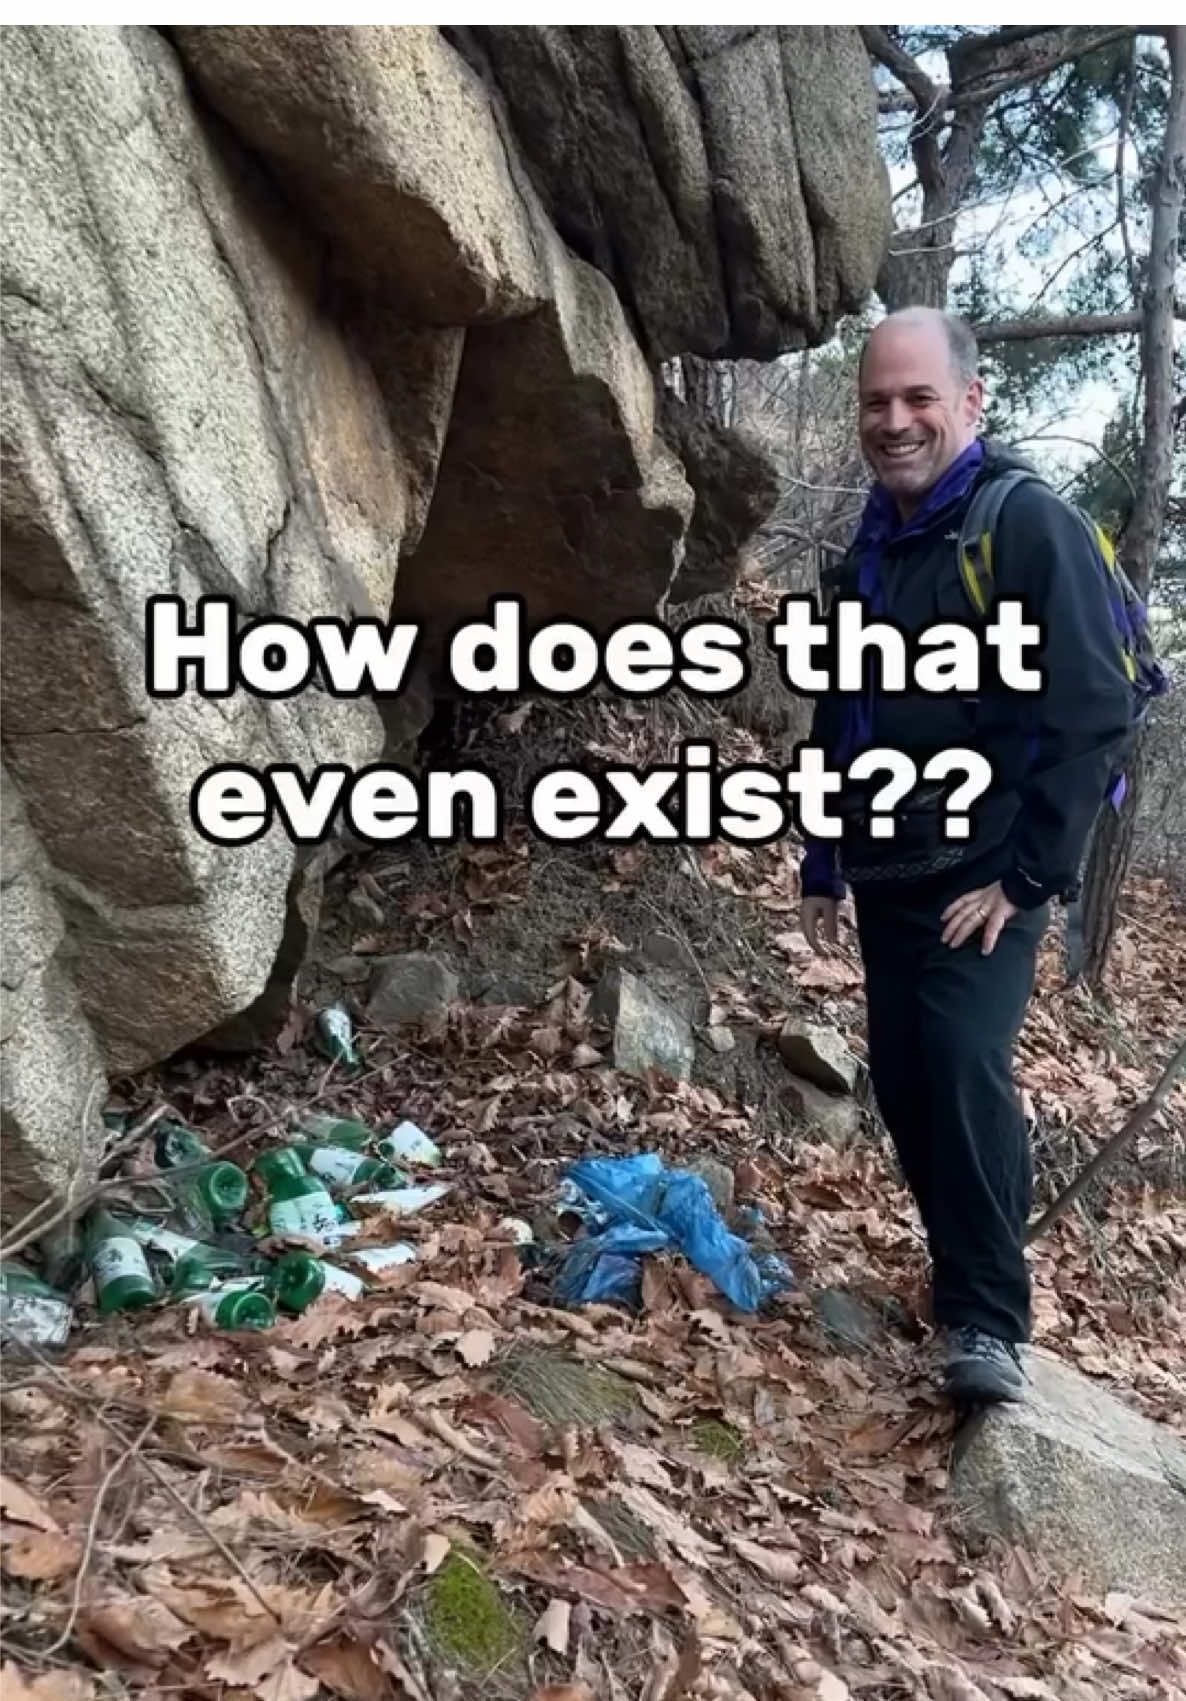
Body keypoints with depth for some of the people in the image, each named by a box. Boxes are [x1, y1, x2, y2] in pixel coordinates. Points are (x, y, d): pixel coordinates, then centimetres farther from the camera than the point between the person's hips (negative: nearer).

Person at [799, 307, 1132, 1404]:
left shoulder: (1031, 527, -10)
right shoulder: (868, 554, 13)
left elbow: (1093, 714, -15)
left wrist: (1032, 873, -18)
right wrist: (822, 865, 19)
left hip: (982, 878, -7)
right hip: (888, 880, 7)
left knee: (965, 1069, -18)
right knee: (903, 1083, 9)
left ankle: (990, 1321, -5)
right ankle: (962, 1277, 27)